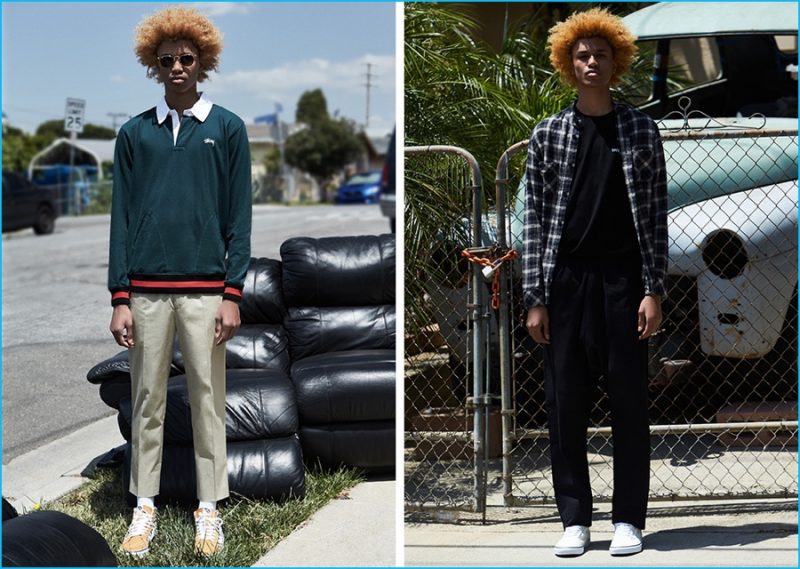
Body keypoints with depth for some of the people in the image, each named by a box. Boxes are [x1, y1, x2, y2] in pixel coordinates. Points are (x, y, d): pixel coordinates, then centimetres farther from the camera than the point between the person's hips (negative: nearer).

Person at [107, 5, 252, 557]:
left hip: (206, 289, -1)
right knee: (148, 401, 6)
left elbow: (239, 217, 2)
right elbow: (121, 217, 7)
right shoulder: (135, 133, 7)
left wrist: (233, 295, -5)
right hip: (146, 289, 1)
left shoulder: (228, 129, 3)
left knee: (208, 401, 3)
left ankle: (209, 511, 12)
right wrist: (120, 297, 0)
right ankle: (145, 509, 15)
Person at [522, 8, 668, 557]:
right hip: (565, 280, 1)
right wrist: (535, 299, -1)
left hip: (623, 280, -1)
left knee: (629, 403, 2)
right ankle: (575, 519, 11)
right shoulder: (548, 134, 7)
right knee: (566, 404, 3)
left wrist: (653, 290, -5)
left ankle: (628, 518, 9)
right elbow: (535, 219, 5)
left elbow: (656, 216, 3)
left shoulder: (641, 130, 6)